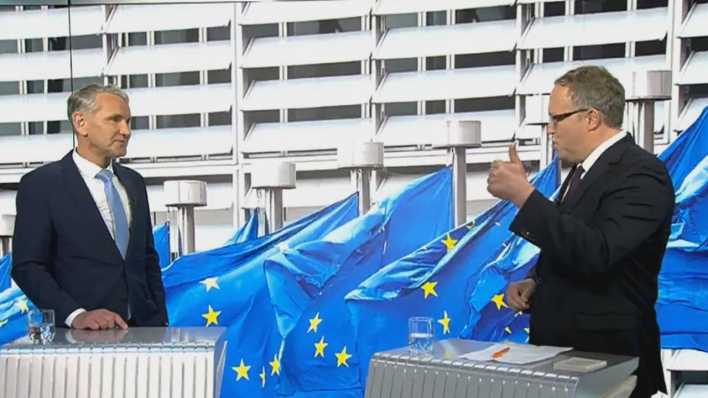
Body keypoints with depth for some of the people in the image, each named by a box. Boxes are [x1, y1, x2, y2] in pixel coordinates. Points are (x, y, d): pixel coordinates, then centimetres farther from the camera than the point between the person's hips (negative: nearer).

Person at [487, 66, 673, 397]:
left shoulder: (641, 173, -15)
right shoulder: (584, 170, 13)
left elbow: (596, 254, -29)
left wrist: (522, 194, -27)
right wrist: (534, 282, 4)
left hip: (609, 360, -8)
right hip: (557, 347, 8)